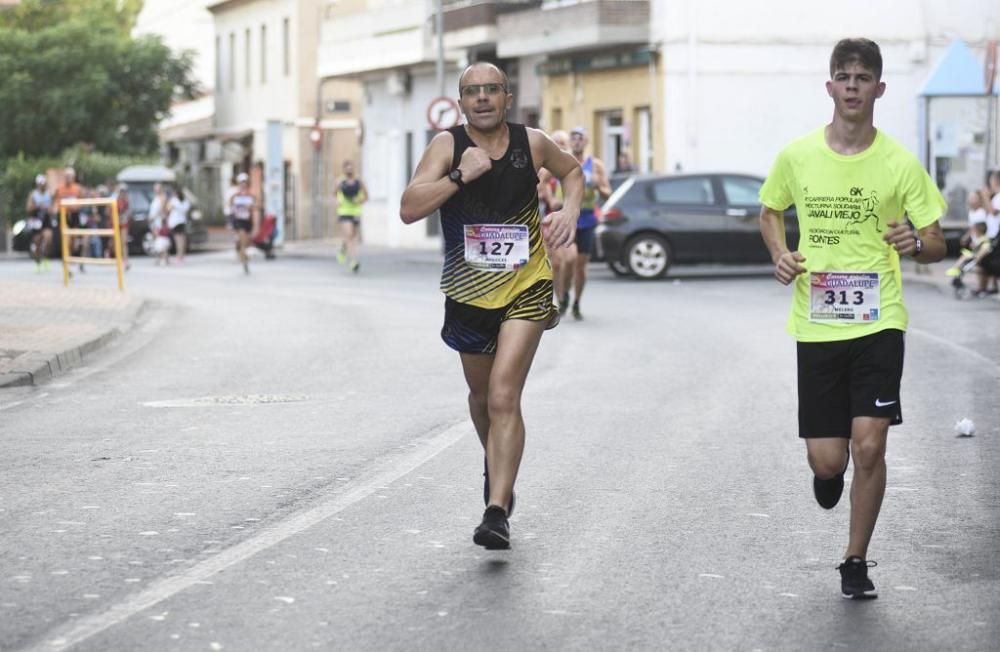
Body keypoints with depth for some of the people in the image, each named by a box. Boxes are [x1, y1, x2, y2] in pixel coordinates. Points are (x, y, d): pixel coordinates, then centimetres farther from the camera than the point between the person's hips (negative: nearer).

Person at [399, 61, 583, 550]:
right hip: (468, 290, 2)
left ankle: (497, 513, -19)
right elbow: (409, 209, -17)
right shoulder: (448, 145, -7)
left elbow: (572, 170, 19)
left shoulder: (531, 143, -3)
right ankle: (497, 467, 50)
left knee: (504, 398, -16)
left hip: (525, 288, -2)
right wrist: (460, 176, -26)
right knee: (481, 394, 20)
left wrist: (570, 211, 0)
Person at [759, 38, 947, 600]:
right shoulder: (797, 157, 0)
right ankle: (829, 471, 42)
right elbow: (770, 212, 19)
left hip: (878, 322, -1)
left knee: (868, 445, -11)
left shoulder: (900, 163, -4)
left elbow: (938, 246, 2)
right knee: (827, 459, 1)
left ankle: (857, 560, 10)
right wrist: (780, 254, -1)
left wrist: (917, 243, -22)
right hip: (815, 325, 1)